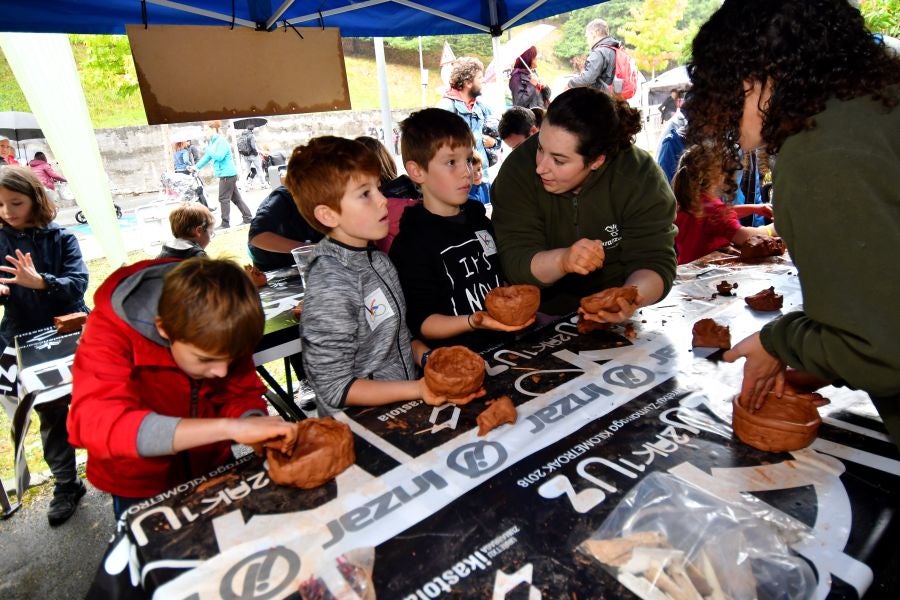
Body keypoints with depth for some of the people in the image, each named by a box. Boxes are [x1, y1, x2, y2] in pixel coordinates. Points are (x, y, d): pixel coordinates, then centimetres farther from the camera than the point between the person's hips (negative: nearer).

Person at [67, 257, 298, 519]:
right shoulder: (109, 333, -30)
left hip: (213, 467, 4)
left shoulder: (220, 334, -19)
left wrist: (255, 424, -37)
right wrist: (227, 427, -54)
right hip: (142, 488, -3)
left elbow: (241, 395, -12)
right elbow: (97, 425, -44)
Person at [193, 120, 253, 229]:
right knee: (235, 198, 11)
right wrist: (196, 167, 14)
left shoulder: (221, 141, -14)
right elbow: (207, 156, 19)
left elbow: (218, 156, -24)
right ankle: (248, 217, 14)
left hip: (227, 174, -9)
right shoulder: (213, 141, 15)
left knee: (224, 199, -6)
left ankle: (225, 223, -1)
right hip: (227, 174, 9)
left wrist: (209, 149, -11)